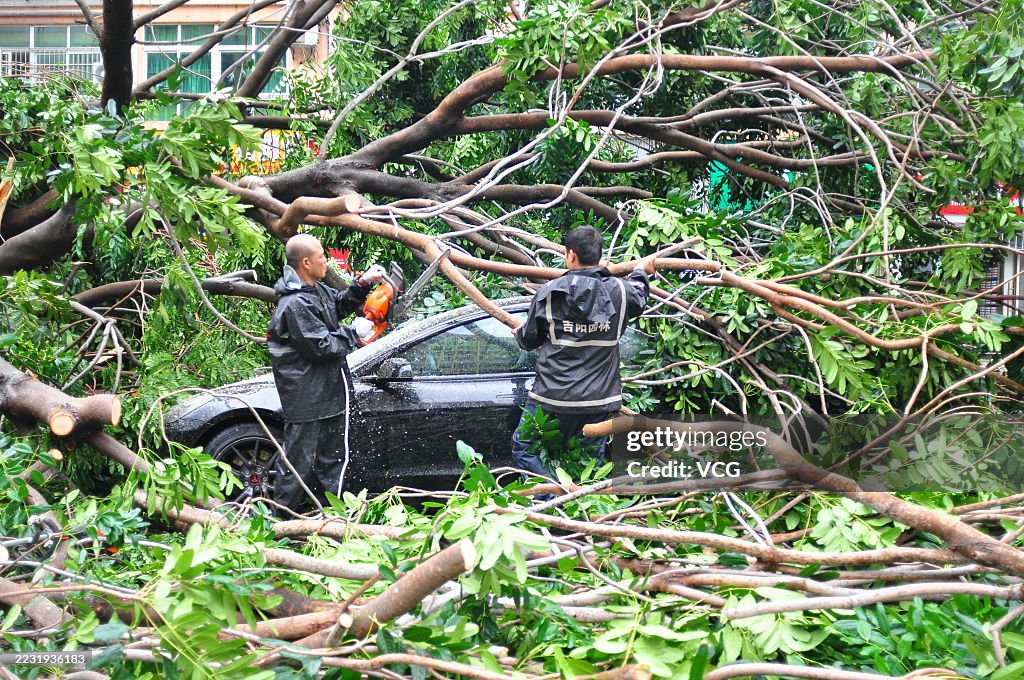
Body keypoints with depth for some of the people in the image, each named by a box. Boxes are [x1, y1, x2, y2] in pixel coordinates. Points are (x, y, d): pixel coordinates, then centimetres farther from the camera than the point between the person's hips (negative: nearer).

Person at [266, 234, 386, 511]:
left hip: (328, 391, 11)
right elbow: (321, 345, -24)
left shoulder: (315, 290, 6)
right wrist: (354, 333, -13)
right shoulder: (296, 304, -24)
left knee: (333, 456, 19)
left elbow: (340, 304, 24)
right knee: (299, 458, -2)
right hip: (306, 397, -10)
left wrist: (362, 284, 7)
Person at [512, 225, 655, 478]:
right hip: (598, 400, 3)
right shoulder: (619, 291, -3)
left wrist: (518, 334, 31)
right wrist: (641, 272, 45)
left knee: (523, 448, 11)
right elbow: (639, 296, 23)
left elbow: (529, 339, 6)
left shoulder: (549, 293, -7)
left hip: (552, 397, -2)